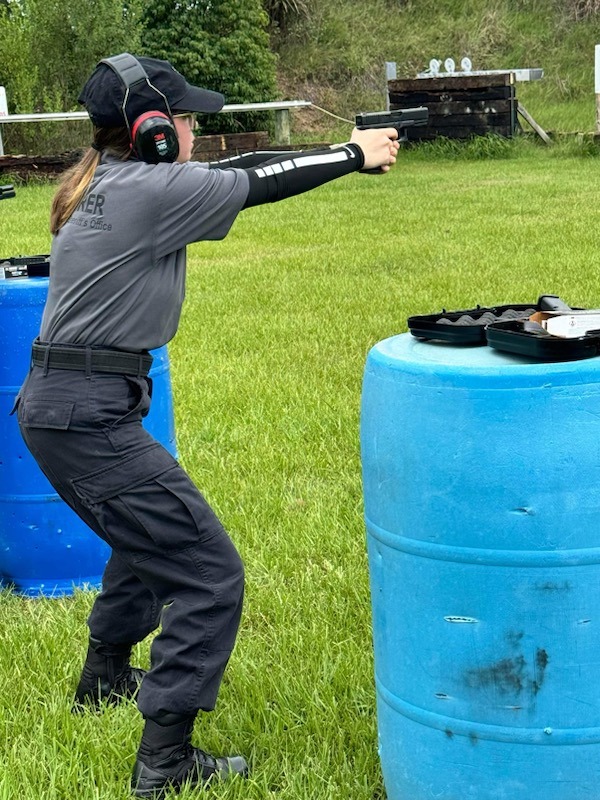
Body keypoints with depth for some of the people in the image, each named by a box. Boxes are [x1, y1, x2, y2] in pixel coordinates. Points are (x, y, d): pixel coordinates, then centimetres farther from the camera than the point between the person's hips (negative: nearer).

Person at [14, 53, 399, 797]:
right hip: (89, 418, -11)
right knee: (209, 576, -6)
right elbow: (258, 186, -7)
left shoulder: (112, 182, 11)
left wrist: (339, 150, 19)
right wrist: (355, 155, 8)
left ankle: (104, 676, 51)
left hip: (55, 405, 11)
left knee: (151, 536, 33)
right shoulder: (146, 191, -16)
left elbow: (237, 172, 18)